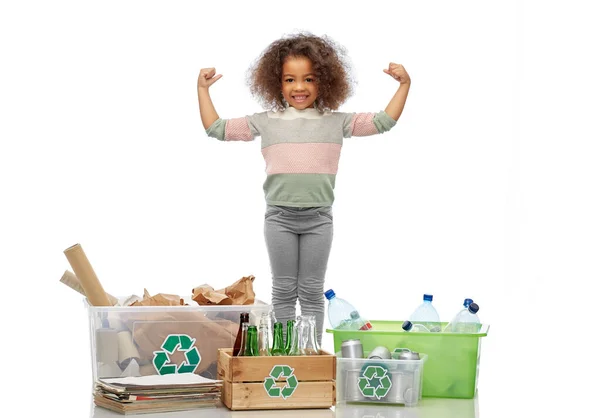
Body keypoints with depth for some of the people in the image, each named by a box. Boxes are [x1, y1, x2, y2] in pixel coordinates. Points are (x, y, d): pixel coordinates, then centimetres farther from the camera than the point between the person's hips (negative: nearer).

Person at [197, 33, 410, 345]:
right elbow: (217, 128, 9)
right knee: (284, 290, 7)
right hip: (280, 216, 0)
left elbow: (383, 122, 4)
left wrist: (404, 85, -1)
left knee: (311, 291, 7)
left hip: (318, 217, 0)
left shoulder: (336, 122, 5)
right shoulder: (266, 122, 5)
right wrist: (202, 90, 6)